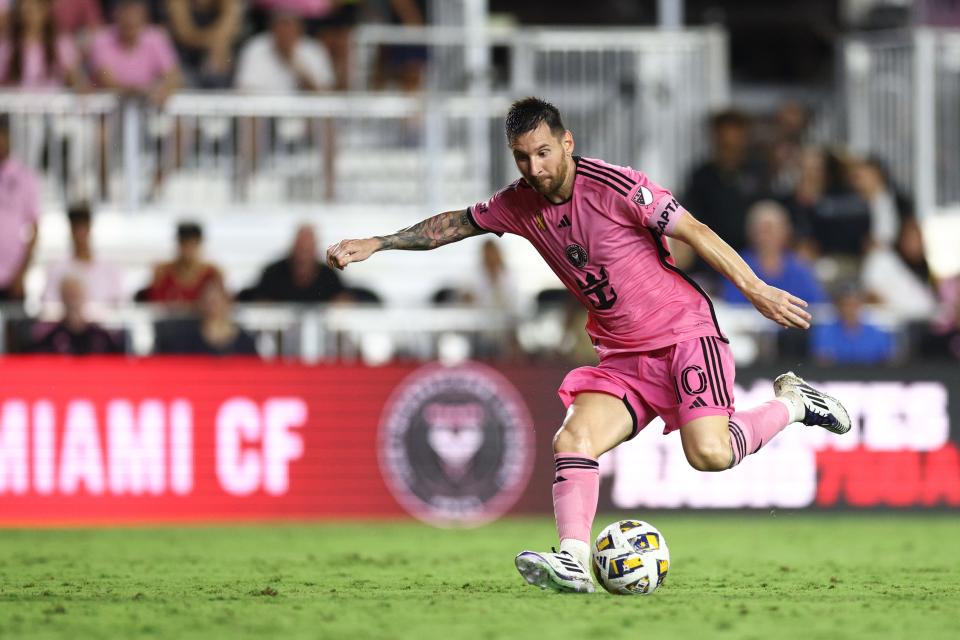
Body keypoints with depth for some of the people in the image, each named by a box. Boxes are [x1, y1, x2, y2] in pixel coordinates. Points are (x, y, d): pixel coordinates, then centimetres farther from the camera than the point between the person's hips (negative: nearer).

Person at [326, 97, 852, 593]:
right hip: (621, 356, 6)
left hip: (684, 333, -6)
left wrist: (756, 290, -18)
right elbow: (453, 224, 19)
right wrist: (374, 244, 15)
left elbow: (692, 231, -15)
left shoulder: (613, 186, -16)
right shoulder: (519, 204, 3)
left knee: (709, 452, -24)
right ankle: (573, 560, -25)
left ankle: (790, 403, 3)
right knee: (573, 439, -18)